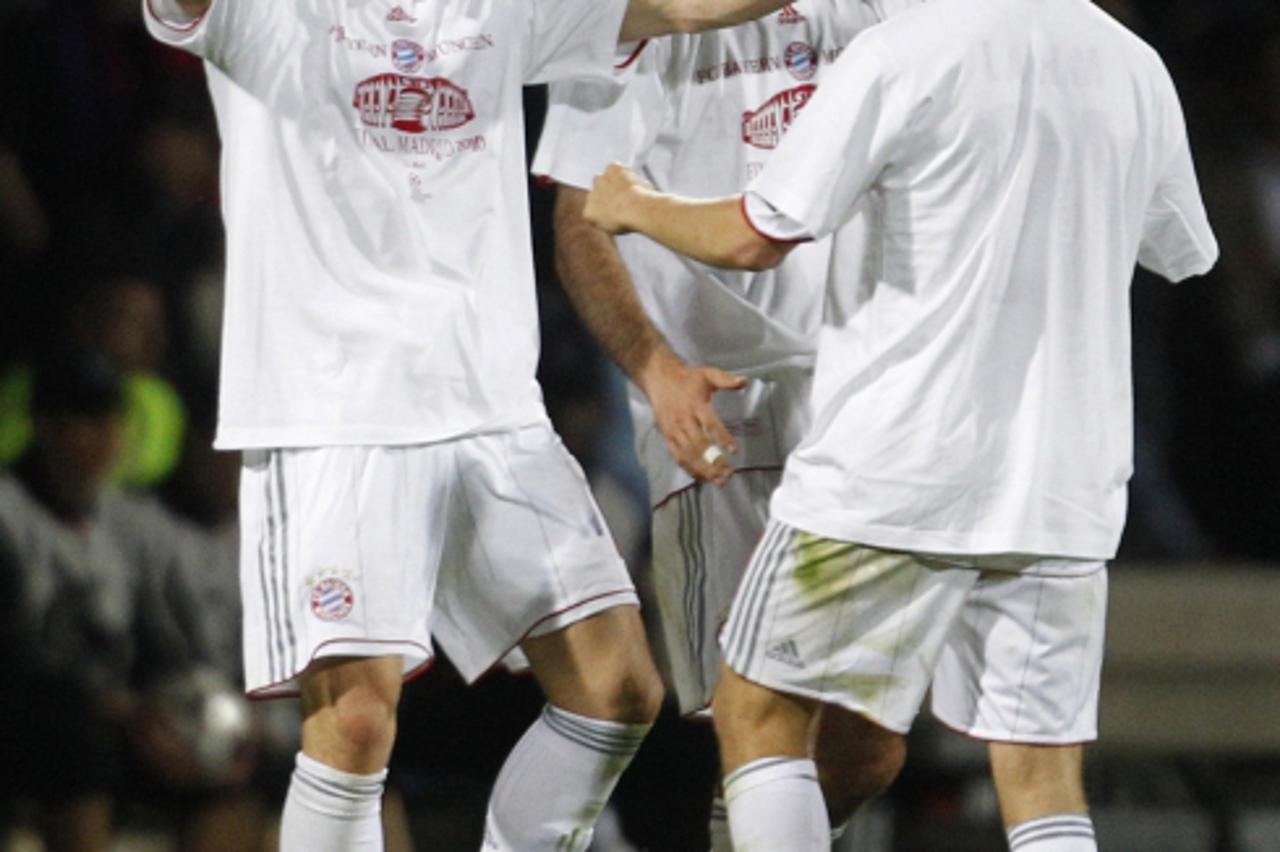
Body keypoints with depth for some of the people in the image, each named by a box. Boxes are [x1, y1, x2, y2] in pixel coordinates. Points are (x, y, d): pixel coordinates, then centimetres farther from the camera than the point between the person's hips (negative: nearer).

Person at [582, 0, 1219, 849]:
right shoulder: (1140, 70, 6)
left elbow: (753, 238, -11)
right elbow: (1182, 253, 22)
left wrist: (635, 206, 9)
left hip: (898, 469, -5)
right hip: (1063, 485, 5)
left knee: (760, 713, 10)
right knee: (1043, 777, 4)